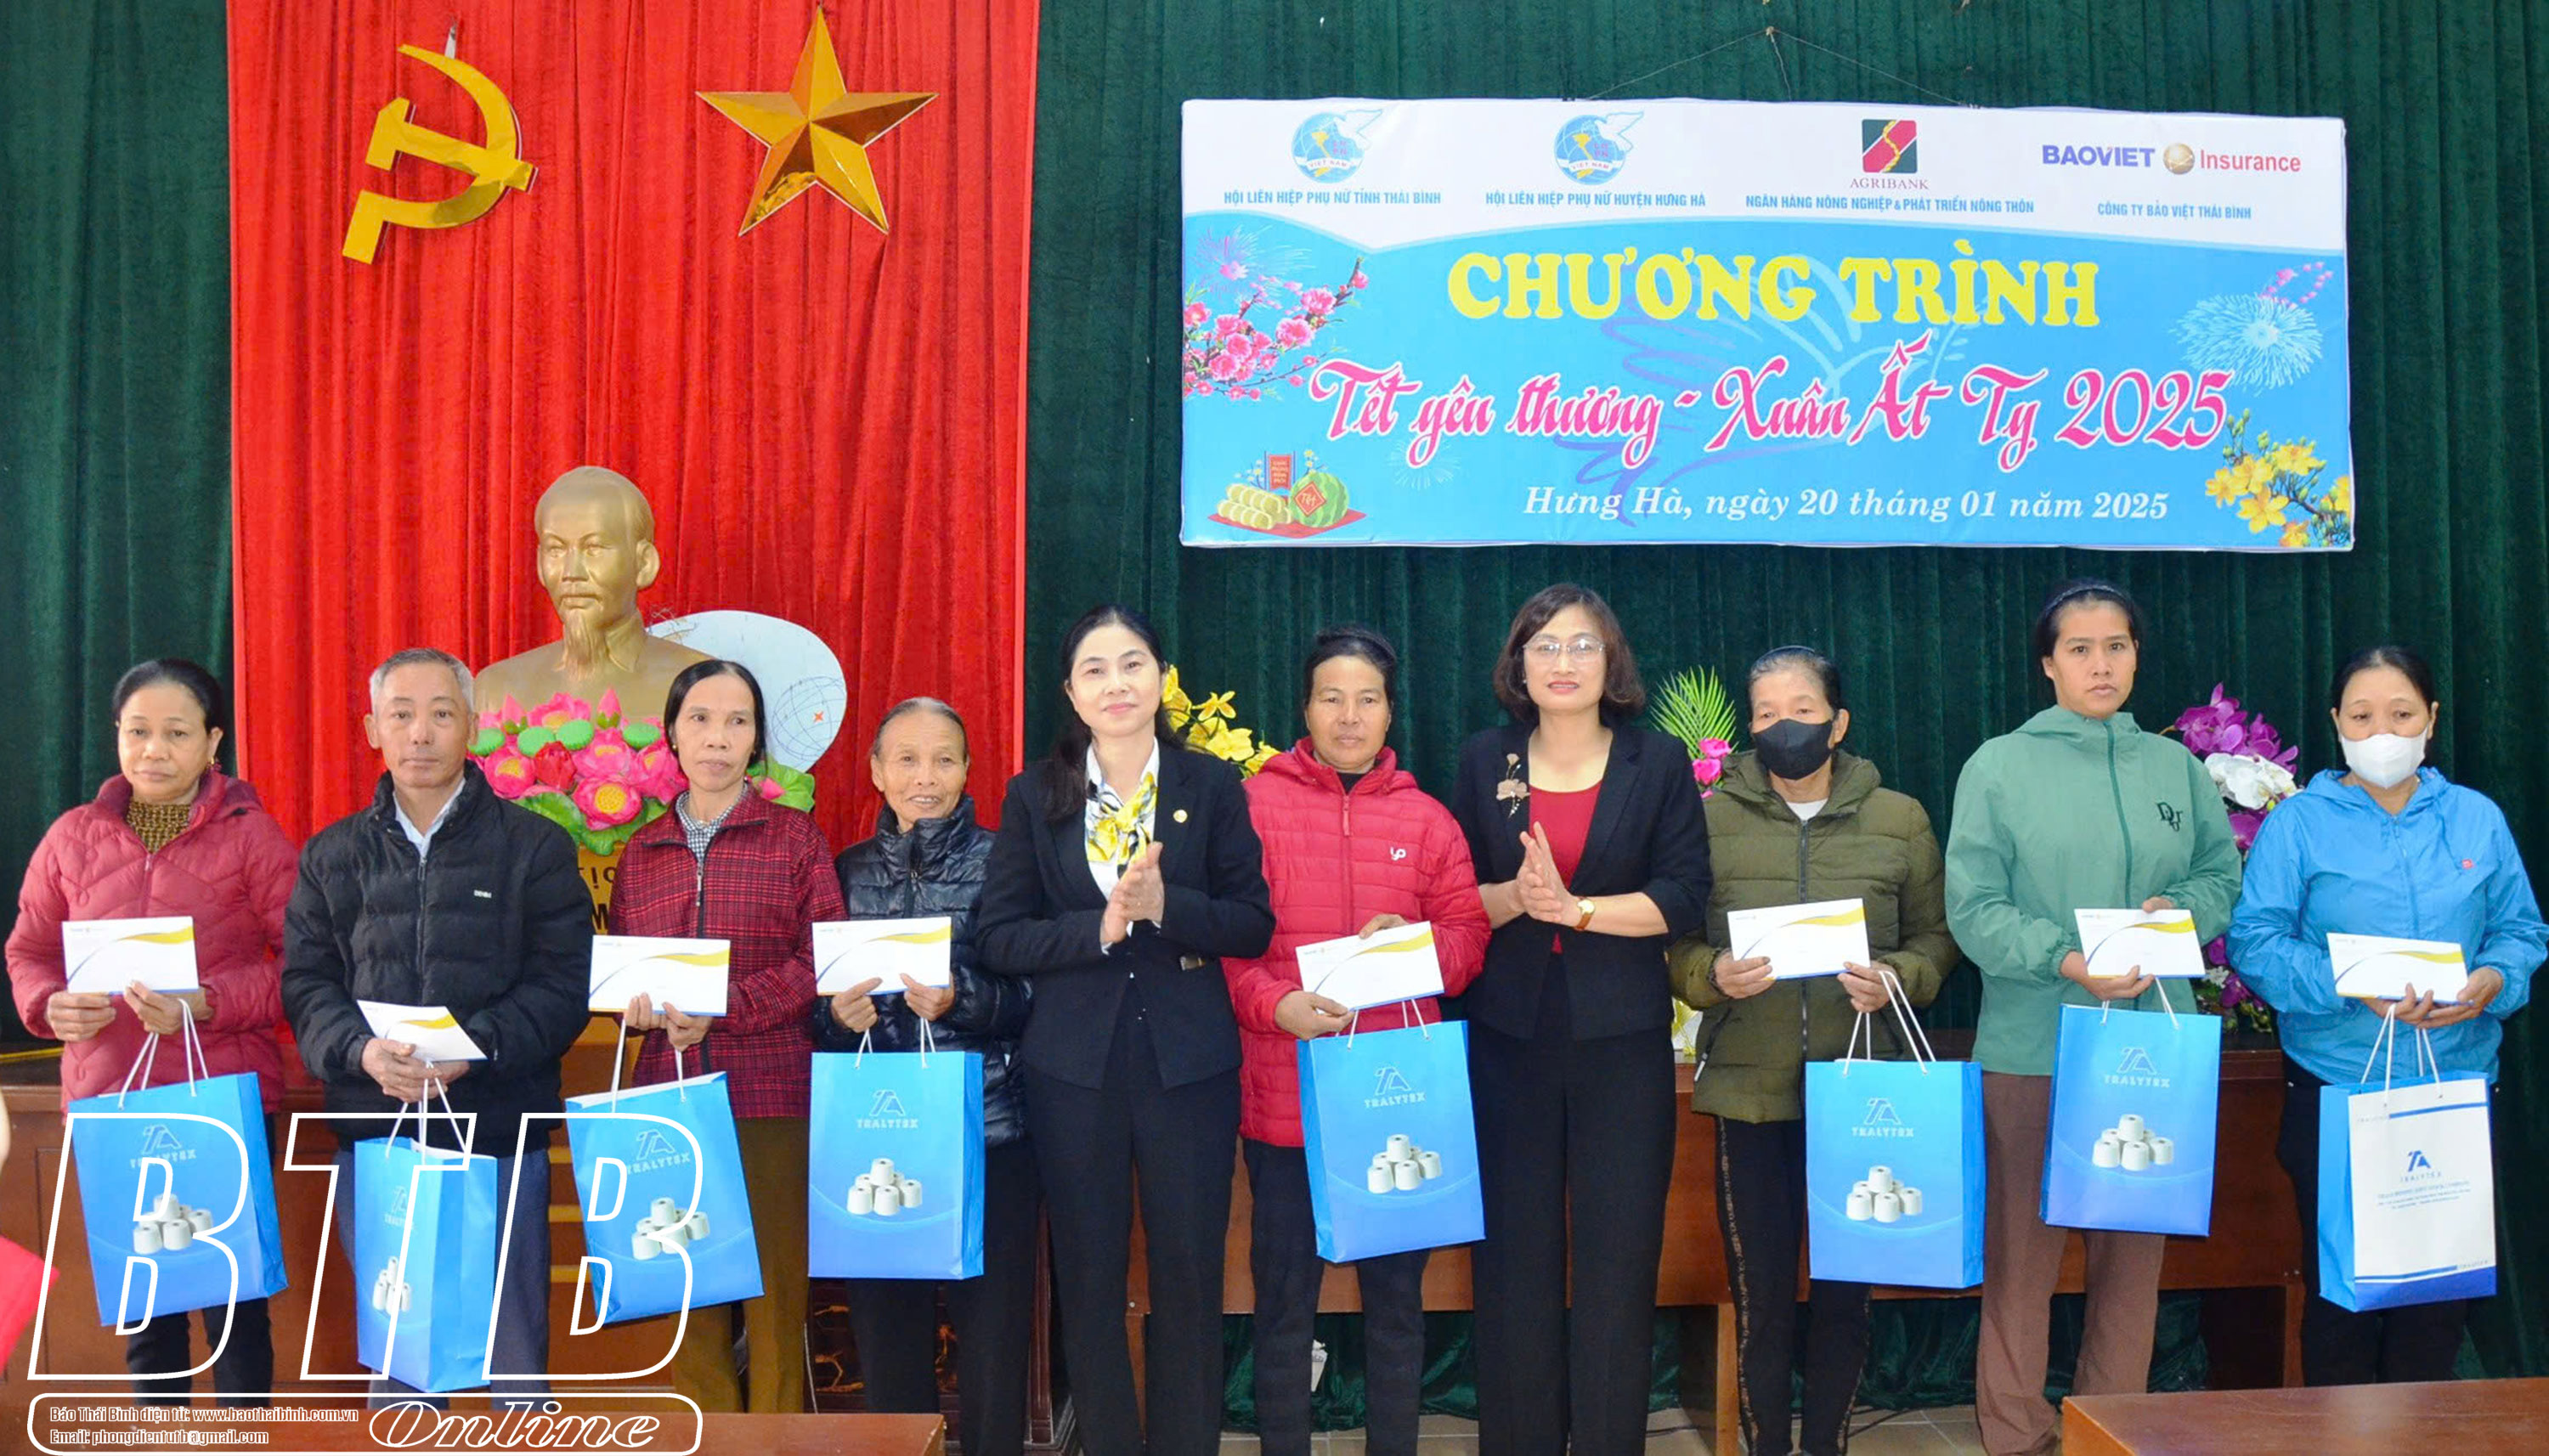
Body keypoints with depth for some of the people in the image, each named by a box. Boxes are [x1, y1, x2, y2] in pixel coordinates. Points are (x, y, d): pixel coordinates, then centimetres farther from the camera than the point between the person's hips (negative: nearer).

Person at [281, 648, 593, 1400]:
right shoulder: (332, 855, 12)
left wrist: (475, 1047, -19)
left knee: (513, 1351, 3)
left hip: (499, 1133, -2)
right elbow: (306, 984, 5)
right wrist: (361, 1050, -14)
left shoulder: (536, 846, 3)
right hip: (371, 1135, 3)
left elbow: (562, 986, -4)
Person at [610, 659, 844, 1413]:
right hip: (672, 1094, 3)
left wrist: (724, 1006, -14)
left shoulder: (794, 835, 4)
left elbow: (821, 957, -4)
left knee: (776, 1286, -1)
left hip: (771, 1093, -3)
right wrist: (635, 1002, -6)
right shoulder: (641, 852, 14)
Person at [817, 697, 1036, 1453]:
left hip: (985, 1129, -2)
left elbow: (1034, 994, -2)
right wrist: (836, 1013, -8)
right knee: (886, 1320, 6)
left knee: (991, 1320, 0)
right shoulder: (849, 871, 10)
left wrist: (961, 1000, -19)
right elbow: (815, 1001, 13)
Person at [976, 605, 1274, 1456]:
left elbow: (1253, 923, -2)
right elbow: (1000, 938, -2)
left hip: (1189, 1062, 0)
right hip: (1074, 1066, 1)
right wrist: (1099, 927, -17)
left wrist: (1167, 906, -18)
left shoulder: (1211, 785, 2)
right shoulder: (1035, 795, 4)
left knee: (1190, 1273, 6)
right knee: (1088, 1277, 9)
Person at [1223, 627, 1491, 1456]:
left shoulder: (1426, 820, 7)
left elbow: (1469, 938, 7)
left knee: (1397, 1295, 12)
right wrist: (1275, 1005, -19)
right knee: (1284, 1299, 9)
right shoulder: (1255, 806, 0)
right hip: (1284, 1094, -2)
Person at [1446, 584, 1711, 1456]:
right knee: (1515, 1249, 3)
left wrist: (1578, 908, -16)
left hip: (1622, 1039, -1)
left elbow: (1685, 895, -4)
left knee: (1619, 1253, 1)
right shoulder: (1484, 761, 9)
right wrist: (1516, 896, -14)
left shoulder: (1658, 764, 5)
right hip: (1510, 1037, 1)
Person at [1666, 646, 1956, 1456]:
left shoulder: (1900, 819, 6)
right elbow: (1677, 948, 3)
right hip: (1749, 1087, -1)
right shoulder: (1713, 819, 3)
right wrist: (1716, 974, -17)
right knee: (1758, 1292, 5)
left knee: (1845, 1290, 9)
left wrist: (1896, 979, -12)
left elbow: (1935, 939, 7)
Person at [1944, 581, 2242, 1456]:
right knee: (2022, 1248, 3)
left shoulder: (2175, 767, 10)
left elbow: (2222, 873, 16)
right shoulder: (1999, 767, -2)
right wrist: (2066, 962, -20)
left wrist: (2178, 909, -6)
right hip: (2032, 1045, -3)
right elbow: (1974, 909, -8)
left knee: (2135, 1248, 12)